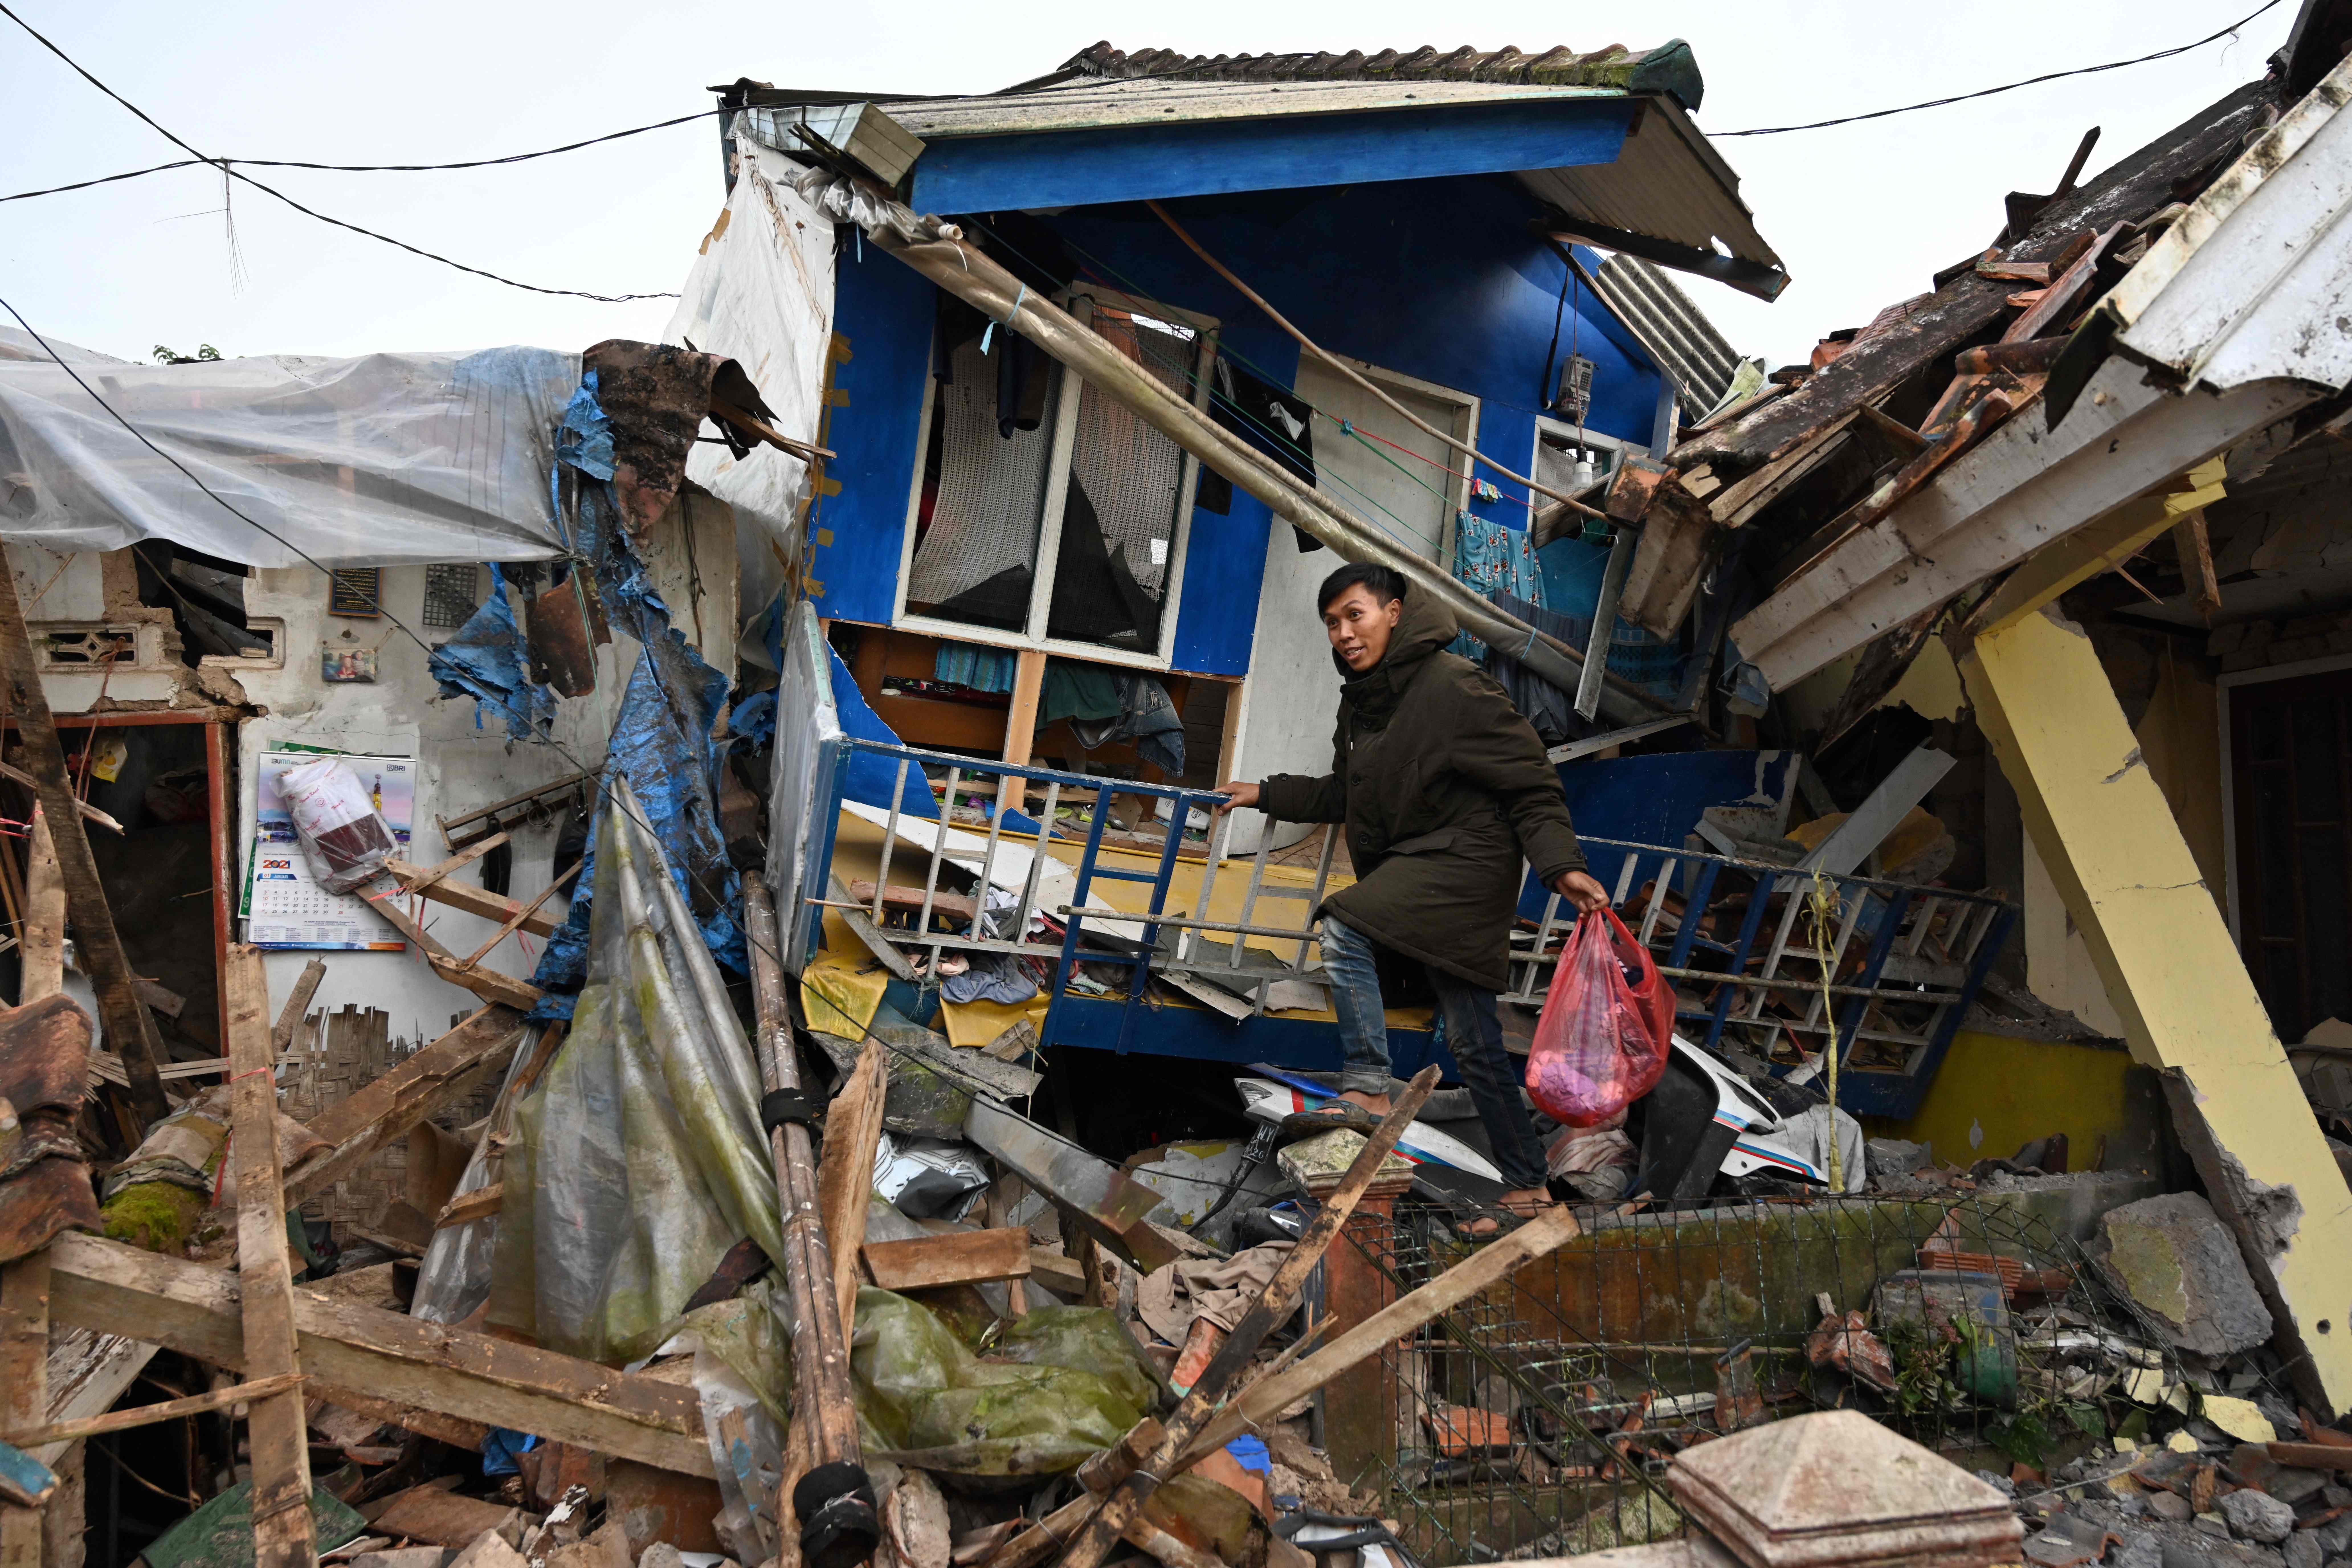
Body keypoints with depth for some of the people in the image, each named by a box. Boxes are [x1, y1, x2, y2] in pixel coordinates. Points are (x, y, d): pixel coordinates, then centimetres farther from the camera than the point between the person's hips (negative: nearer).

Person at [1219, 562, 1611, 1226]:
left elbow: (1531, 782, -16)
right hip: (1410, 868, 8)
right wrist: (1268, 794, 21)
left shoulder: (1453, 684, -15)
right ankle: (1528, 1185, 19)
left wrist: (1560, 865, -28)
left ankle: (1368, 1090, -17)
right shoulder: (1359, 702, 11)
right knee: (1474, 1042, 9)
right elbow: (1345, 795, 25)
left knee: (1343, 925, -23)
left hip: (1467, 860, -8)